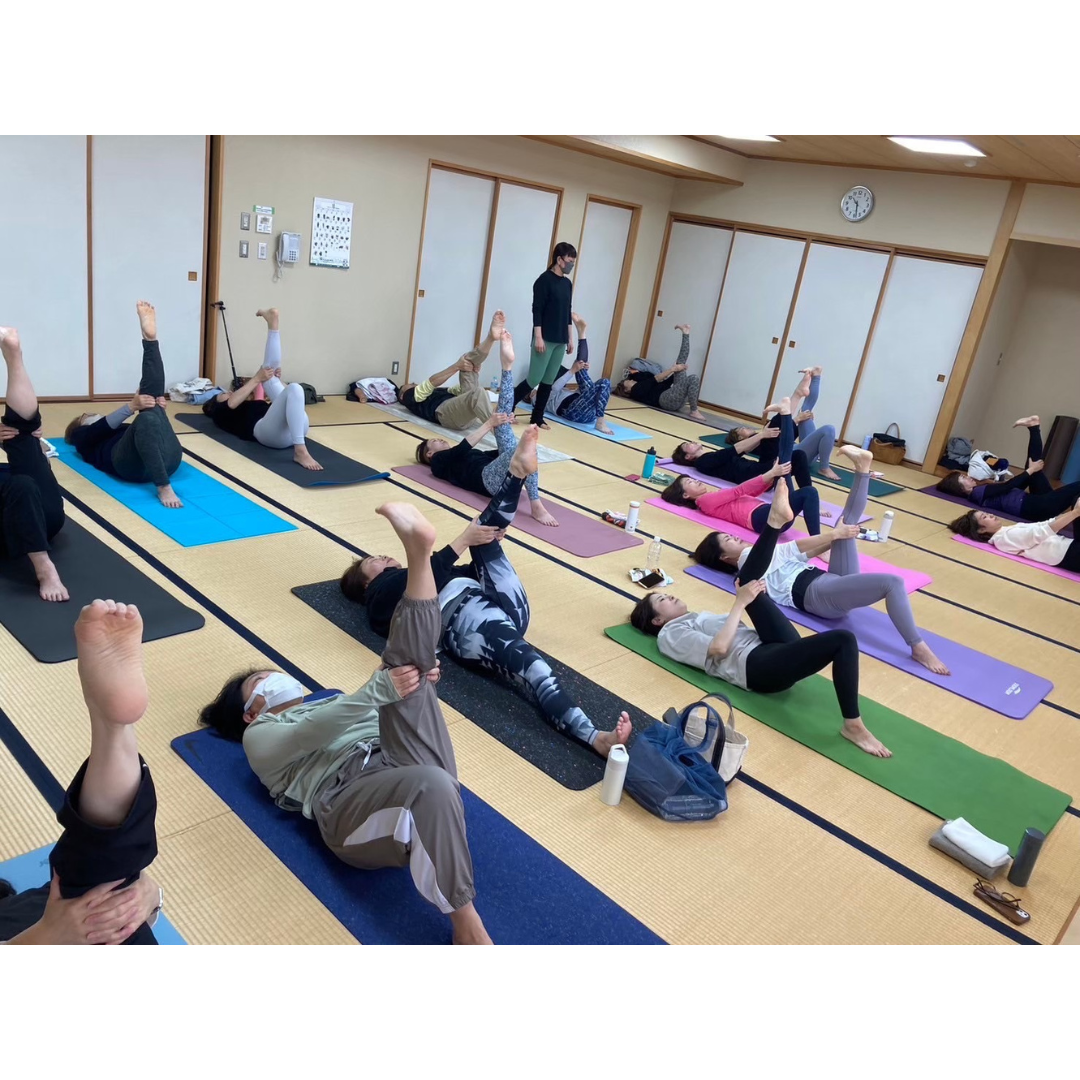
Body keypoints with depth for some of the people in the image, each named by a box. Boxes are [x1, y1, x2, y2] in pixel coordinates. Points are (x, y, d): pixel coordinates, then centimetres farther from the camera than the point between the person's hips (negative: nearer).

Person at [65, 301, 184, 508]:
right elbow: (104, 426, 8)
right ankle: (163, 487, -43)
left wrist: (157, 409, 5)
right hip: (133, 463, -4)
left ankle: (150, 339, -20)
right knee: (146, 418, -36)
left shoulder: (121, 429, 46)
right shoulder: (83, 438, 34)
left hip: (167, 460, 4)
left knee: (151, 391, 6)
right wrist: (131, 406, -8)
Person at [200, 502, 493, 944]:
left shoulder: (330, 702, 41)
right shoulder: (259, 736, 22)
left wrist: (417, 684, 3)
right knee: (432, 784, -39)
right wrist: (379, 689, -18)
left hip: (404, 768, 6)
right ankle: (463, 919, -29)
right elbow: (313, 731, -3)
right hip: (351, 797, -6)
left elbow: (400, 719, 26)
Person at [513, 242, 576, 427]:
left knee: (548, 381, 6)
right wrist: (538, 337, -18)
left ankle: (537, 418, 12)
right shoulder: (544, 280, -8)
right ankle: (506, 408, 5)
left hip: (560, 341, 7)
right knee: (534, 379, -8)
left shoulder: (567, 283, 14)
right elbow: (537, 310, -13)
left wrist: (570, 338, 16)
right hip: (545, 339, -7)